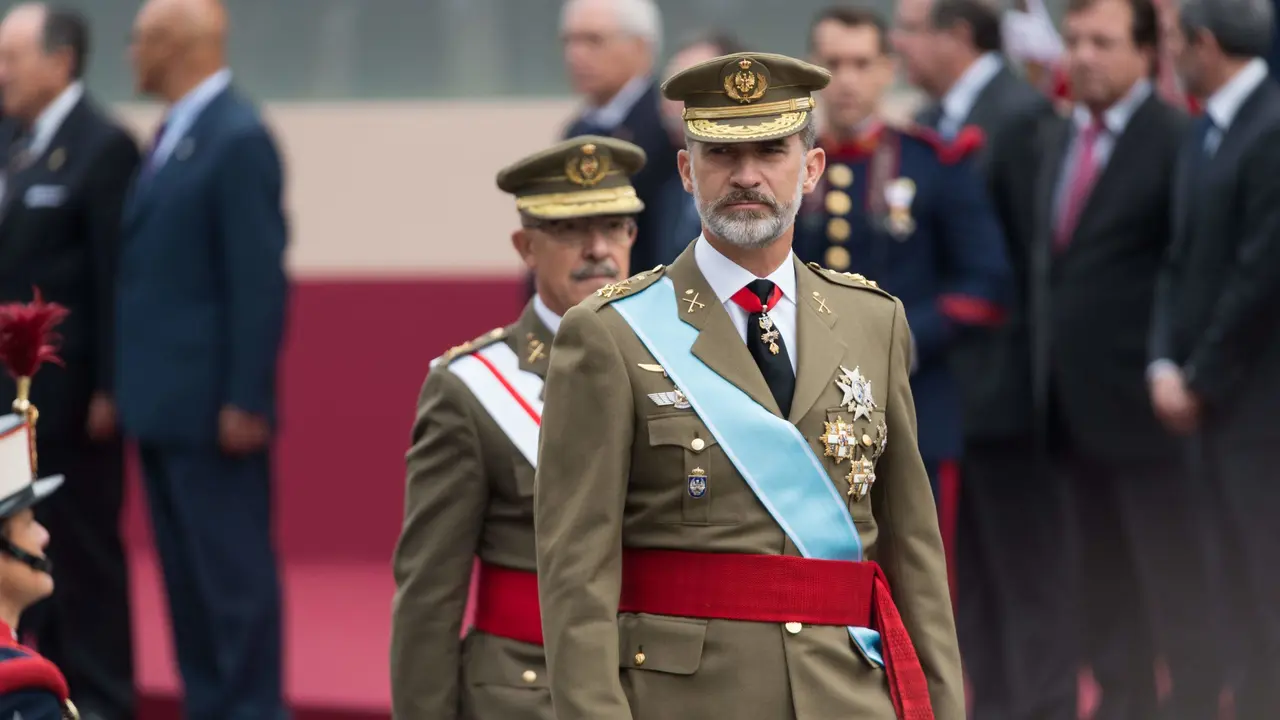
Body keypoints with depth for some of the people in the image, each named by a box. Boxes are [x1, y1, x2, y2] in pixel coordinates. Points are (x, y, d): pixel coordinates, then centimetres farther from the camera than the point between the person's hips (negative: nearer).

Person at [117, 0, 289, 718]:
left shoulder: (239, 138, -13)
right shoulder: (173, 134, 14)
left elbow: (260, 279, -17)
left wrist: (245, 402, -19)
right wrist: (130, 387, 14)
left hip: (212, 408, -9)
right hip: (164, 404, 9)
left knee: (234, 571, -3)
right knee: (186, 574, 11)